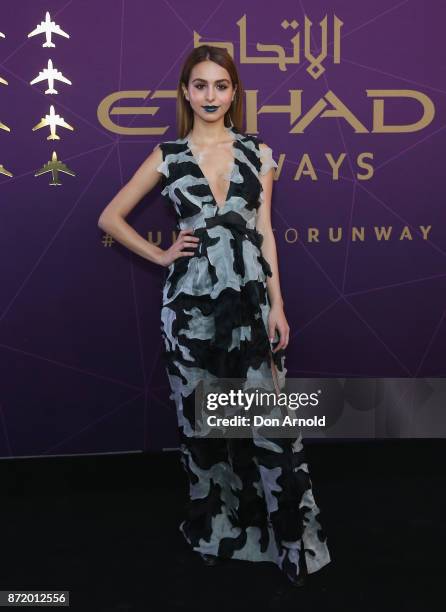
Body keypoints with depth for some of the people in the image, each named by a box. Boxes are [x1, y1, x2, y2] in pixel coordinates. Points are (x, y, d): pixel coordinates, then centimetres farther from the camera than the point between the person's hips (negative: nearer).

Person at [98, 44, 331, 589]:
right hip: (191, 300, 0)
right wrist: (161, 256, 1)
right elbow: (110, 218, 10)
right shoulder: (167, 156, 4)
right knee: (200, 418, 10)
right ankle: (215, 528, 31)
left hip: (251, 296, 1)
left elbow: (265, 232, 6)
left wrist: (277, 304, 0)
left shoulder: (258, 153, 7)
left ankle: (291, 537, 16)